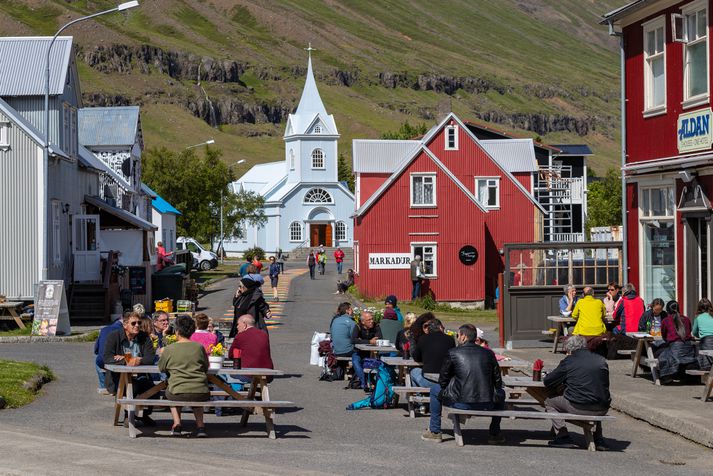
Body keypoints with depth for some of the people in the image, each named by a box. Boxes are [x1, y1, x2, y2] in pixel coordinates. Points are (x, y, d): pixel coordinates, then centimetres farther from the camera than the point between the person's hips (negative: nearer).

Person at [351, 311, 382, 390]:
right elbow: (353, 340, -23)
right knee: (355, 362, -32)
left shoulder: (376, 326, -5)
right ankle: (364, 383, -35)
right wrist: (369, 341, -31)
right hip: (359, 352, -1)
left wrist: (361, 341, -25)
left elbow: (379, 339, -19)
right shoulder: (358, 327, -8)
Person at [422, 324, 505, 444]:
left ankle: (435, 432, 27)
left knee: (435, 390, 24)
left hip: (461, 404, -2)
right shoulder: (488, 353, 7)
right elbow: (498, 382, 13)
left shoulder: (453, 353, -1)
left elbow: (443, 381, 7)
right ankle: (495, 434, 33)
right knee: (500, 393, 36)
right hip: (487, 406, 2)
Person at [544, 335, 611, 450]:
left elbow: (547, 382, 7)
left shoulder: (568, 361, 1)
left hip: (577, 408, -5)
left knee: (549, 403, 19)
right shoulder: (601, 360, 12)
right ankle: (598, 438, 28)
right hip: (602, 409, 5)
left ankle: (563, 437, 9)